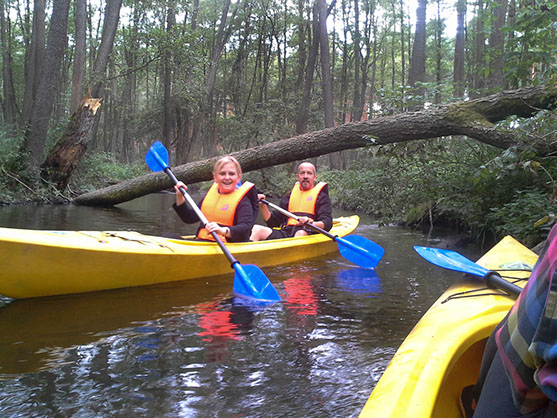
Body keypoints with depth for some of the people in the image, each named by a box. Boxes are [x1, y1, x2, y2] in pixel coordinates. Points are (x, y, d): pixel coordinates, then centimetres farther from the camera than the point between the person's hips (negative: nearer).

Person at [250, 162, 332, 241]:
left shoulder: (322, 196, 12)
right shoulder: (290, 196, 25)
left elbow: (327, 224, -3)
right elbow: (272, 221, 22)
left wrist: (311, 223, -24)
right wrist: (262, 206, 7)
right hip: (285, 233, 4)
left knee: (301, 234, -40)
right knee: (256, 229, -19)